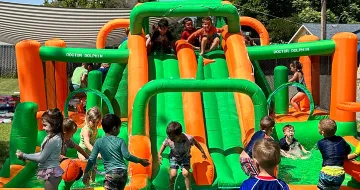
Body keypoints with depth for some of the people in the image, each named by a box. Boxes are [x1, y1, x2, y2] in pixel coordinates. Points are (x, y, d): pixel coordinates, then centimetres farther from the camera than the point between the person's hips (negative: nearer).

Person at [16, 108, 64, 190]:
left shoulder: (53, 140, -24)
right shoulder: (51, 136, 5)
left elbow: (41, 158, -18)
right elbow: (43, 153, 12)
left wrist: (24, 156, -8)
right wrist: (26, 156, 4)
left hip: (51, 172, -9)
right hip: (51, 171, 9)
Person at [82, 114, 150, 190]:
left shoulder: (99, 142, 2)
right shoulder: (120, 141, 1)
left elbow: (92, 159, 2)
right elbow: (127, 156, -7)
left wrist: (86, 173, 11)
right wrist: (140, 160, 4)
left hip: (111, 173, -2)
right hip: (123, 172, 3)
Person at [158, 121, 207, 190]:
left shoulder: (188, 138, -32)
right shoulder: (168, 139, -29)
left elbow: (196, 142, -11)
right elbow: (164, 145, -6)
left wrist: (202, 152, -1)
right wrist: (159, 154, -13)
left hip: (185, 157, -1)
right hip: (174, 157, 1)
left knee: (186, 173, -17)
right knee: (173, 174, -10)